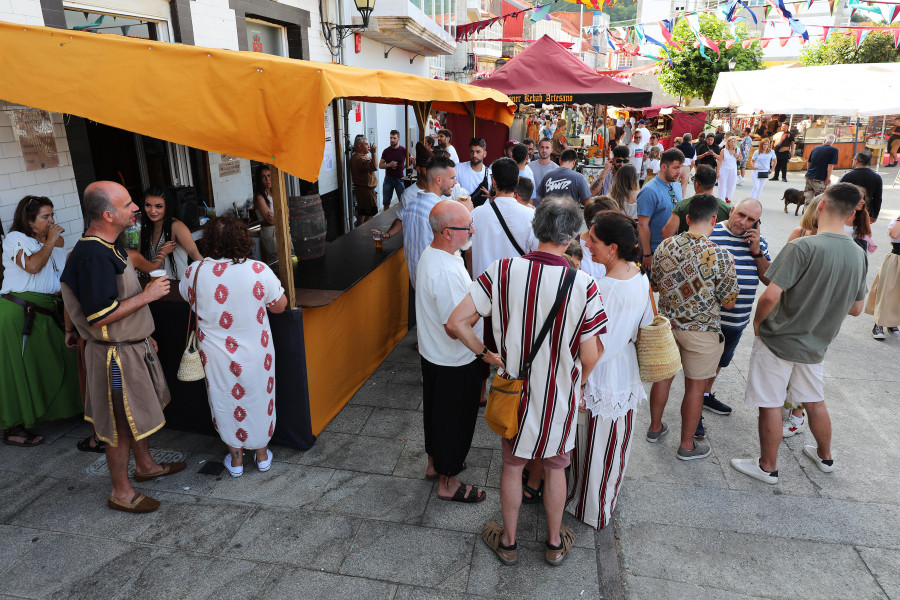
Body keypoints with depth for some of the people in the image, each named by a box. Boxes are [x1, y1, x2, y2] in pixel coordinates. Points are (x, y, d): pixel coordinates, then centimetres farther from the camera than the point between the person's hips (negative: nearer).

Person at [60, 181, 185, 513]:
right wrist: (148, 295, -21)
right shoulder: (92, 256, -26)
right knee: (122, 424, 4)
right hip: (116, 354, -10)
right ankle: (121, 492, 21)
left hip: (132, 345, 10)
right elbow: (100, 316, -28)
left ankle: (145, 464, 42)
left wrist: (142, 334, 21)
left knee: (139, 410, 23)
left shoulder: (108, 246, 7)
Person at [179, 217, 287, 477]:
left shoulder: (195, 273, -13)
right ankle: (262, 454, 35)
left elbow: (186, 296, 9)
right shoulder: (258, 270, -18)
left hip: (217, 355, 1)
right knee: (259, 399, 18)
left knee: (225, 401, 19)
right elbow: (280, 305, -8)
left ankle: (235, 458, 34)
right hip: (255, 352, -1)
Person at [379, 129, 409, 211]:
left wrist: (404, 167, 3)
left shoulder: (403, 150, -3)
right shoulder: (386, 151, 1)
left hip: (399, 179, -2)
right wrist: (389, 165, -15)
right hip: (388, 179, 2)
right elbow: (380, 165, 1)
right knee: (386, 202, 7)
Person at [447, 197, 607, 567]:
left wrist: (485, 354, -1)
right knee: (555, 468, 23)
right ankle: (555, 542, 45)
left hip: (514, 389, 1)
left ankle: (508, 541, 43)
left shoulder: (502, 272, -18)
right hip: (560, 395, -1)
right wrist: (576, 384, 7)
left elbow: (456, 323, -18)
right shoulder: (583, 285, -21)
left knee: (512, 466, 23)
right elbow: (589, 358, -14)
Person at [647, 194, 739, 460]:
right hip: (701, 331, -4)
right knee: (695, 387, 11)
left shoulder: (664, 246, -8)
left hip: (666, 324, 4)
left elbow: (655, 283, 6)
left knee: (664, 376, 21)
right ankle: (687, 445, 25)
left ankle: (655, 427, 37)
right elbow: (728, 302, -10)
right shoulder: (722, 257, -20)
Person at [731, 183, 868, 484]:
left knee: (771, 405, 7)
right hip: (816, 344, 7)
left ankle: (767, 467, 22)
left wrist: (758, 321, -9)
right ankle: (825, 456, 45)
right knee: (815, 401, 25)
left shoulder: (803, 246, -22)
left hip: (778, 341, -6)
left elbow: (771, 295, -27)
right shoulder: (858, 255, -1)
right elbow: (856, 309, 8)